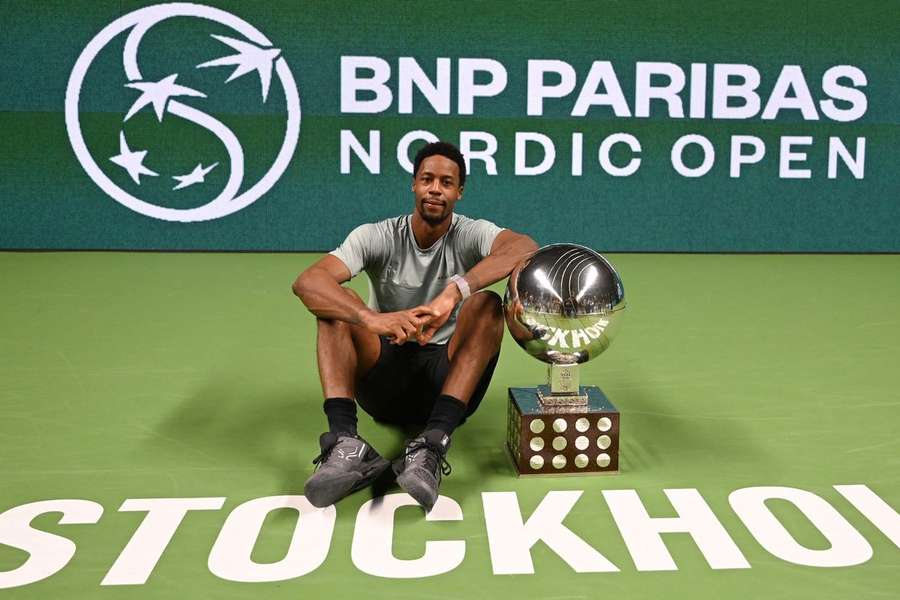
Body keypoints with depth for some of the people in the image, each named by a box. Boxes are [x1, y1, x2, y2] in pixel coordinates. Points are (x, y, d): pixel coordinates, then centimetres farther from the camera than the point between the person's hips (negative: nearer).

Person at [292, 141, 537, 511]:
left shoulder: (471, 235, -5)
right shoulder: (378, 237, -5)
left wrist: (453, 292, -46)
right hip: (386, 378, 1)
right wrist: (372, 319, -42)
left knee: (486, 304, -27)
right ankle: (346, 444, -39)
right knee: (333, 307, -21)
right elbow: (307, 282, -22)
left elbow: (526, 247, -30)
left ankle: (429, 449, -42)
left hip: (448, 377, -1)